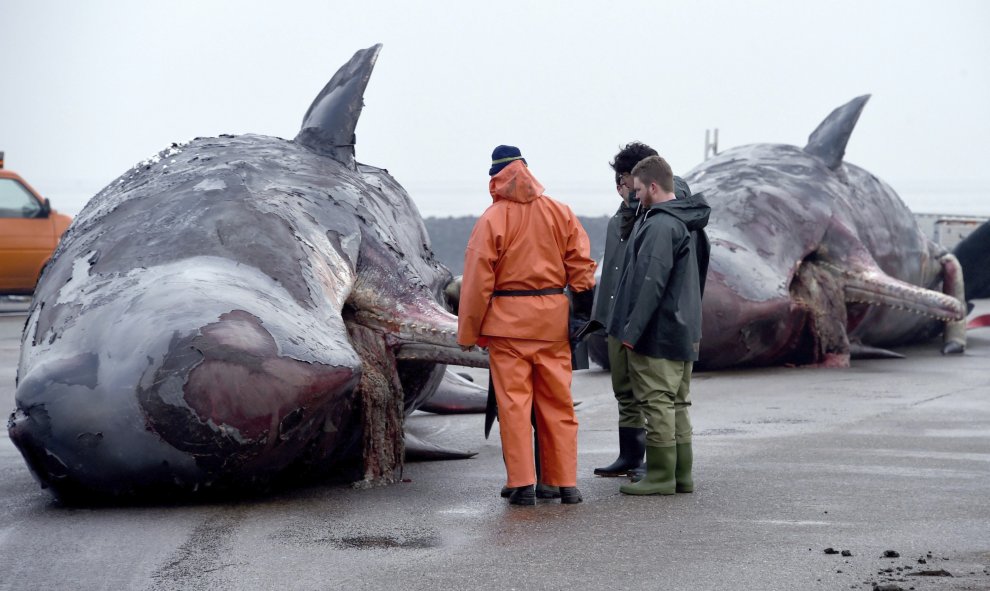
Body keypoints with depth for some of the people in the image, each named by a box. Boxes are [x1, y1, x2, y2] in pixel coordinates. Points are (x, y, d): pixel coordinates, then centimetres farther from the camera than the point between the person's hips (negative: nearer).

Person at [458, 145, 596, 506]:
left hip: (508, 321, -3)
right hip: (553, 320, 3)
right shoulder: (560, 213, 4)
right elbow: (581, 265, 5)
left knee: (513, 402, 1)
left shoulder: (492, 219, -7)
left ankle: (522, 485, -1)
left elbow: (477, 280, -6)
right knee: (557, 402, 9)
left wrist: (468, 333, 0)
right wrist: (587, 311, 13)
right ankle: (565, 483, 12)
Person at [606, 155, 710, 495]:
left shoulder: (660, 225, -17)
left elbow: (650, 284, -22)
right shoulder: (691, 225, 15)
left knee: (656, 403, -4)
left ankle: (661, 476, -2)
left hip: (657, 334, -10)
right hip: (685, 332, 10)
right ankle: (682, 474, 17)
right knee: (677, 403, 13)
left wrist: (631, 331, -20)